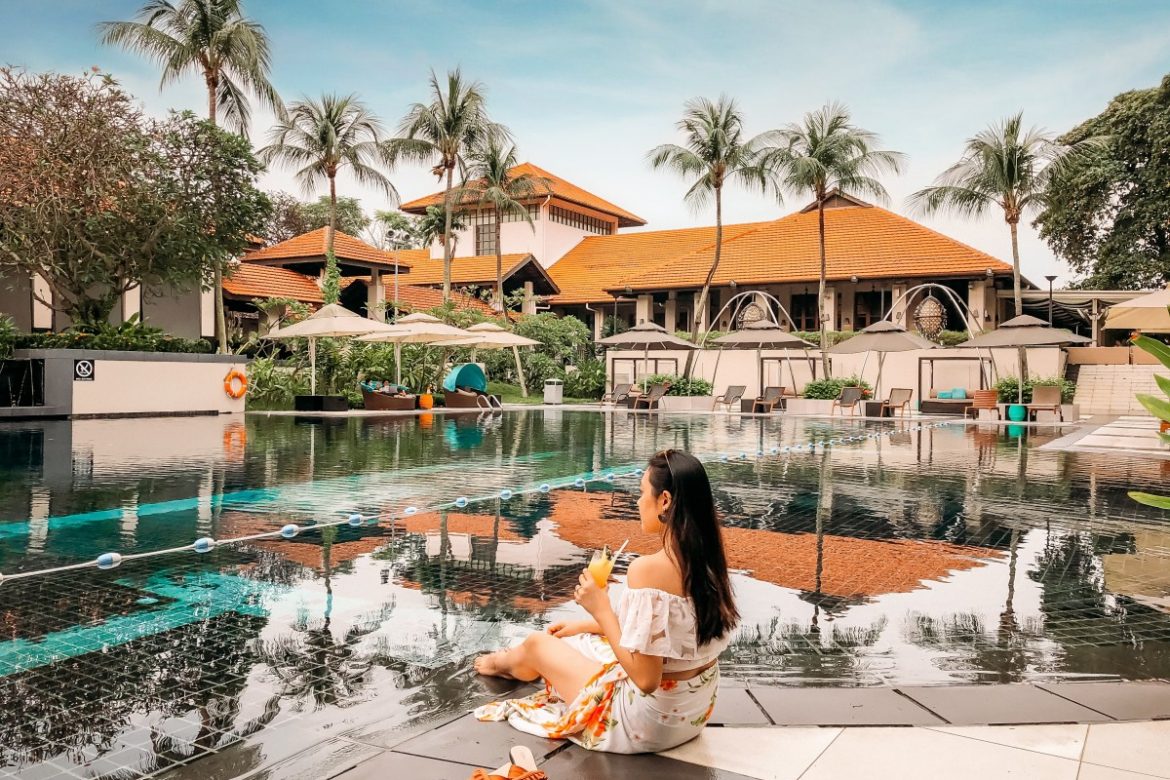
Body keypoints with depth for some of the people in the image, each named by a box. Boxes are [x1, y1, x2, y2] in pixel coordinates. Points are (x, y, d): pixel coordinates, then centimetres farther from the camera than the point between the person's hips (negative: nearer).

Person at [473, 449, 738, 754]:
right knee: (581, 640, 28)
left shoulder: (648, 569, -30)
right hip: (694, 712, 7)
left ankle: (505, 662, 54)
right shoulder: (706, 557, -4)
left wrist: (601, 609, -17)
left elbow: (645, 679, -28)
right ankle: (516, 663, 59)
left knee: (537, 644, 17)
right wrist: (587, 625, 16)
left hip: (650, 724, -7)